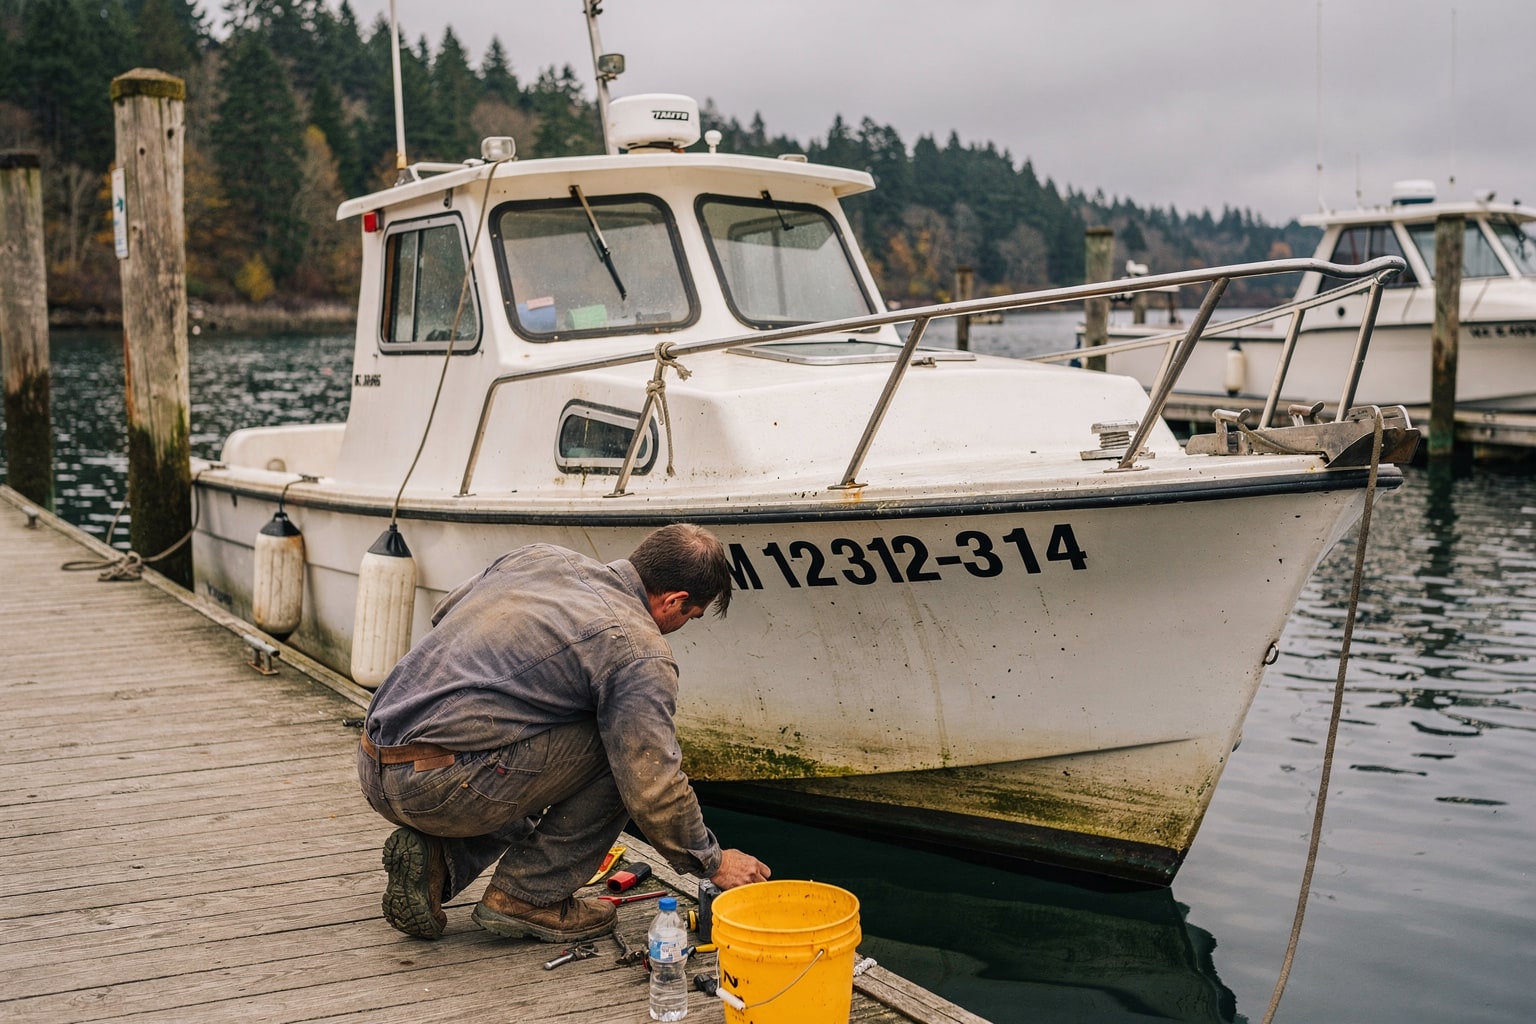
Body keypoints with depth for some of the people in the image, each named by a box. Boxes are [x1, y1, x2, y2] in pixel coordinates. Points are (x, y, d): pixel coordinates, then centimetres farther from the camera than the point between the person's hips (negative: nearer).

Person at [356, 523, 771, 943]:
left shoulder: (540, 557, 13)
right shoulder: (640, 653, -9)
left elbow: (444, 613, 27)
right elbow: (654, 792, -9)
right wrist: (714, 863, 8)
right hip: (438, 787, -8)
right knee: (622, 745, 1)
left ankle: (433, 859, 12)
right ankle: (528, 898, 4)